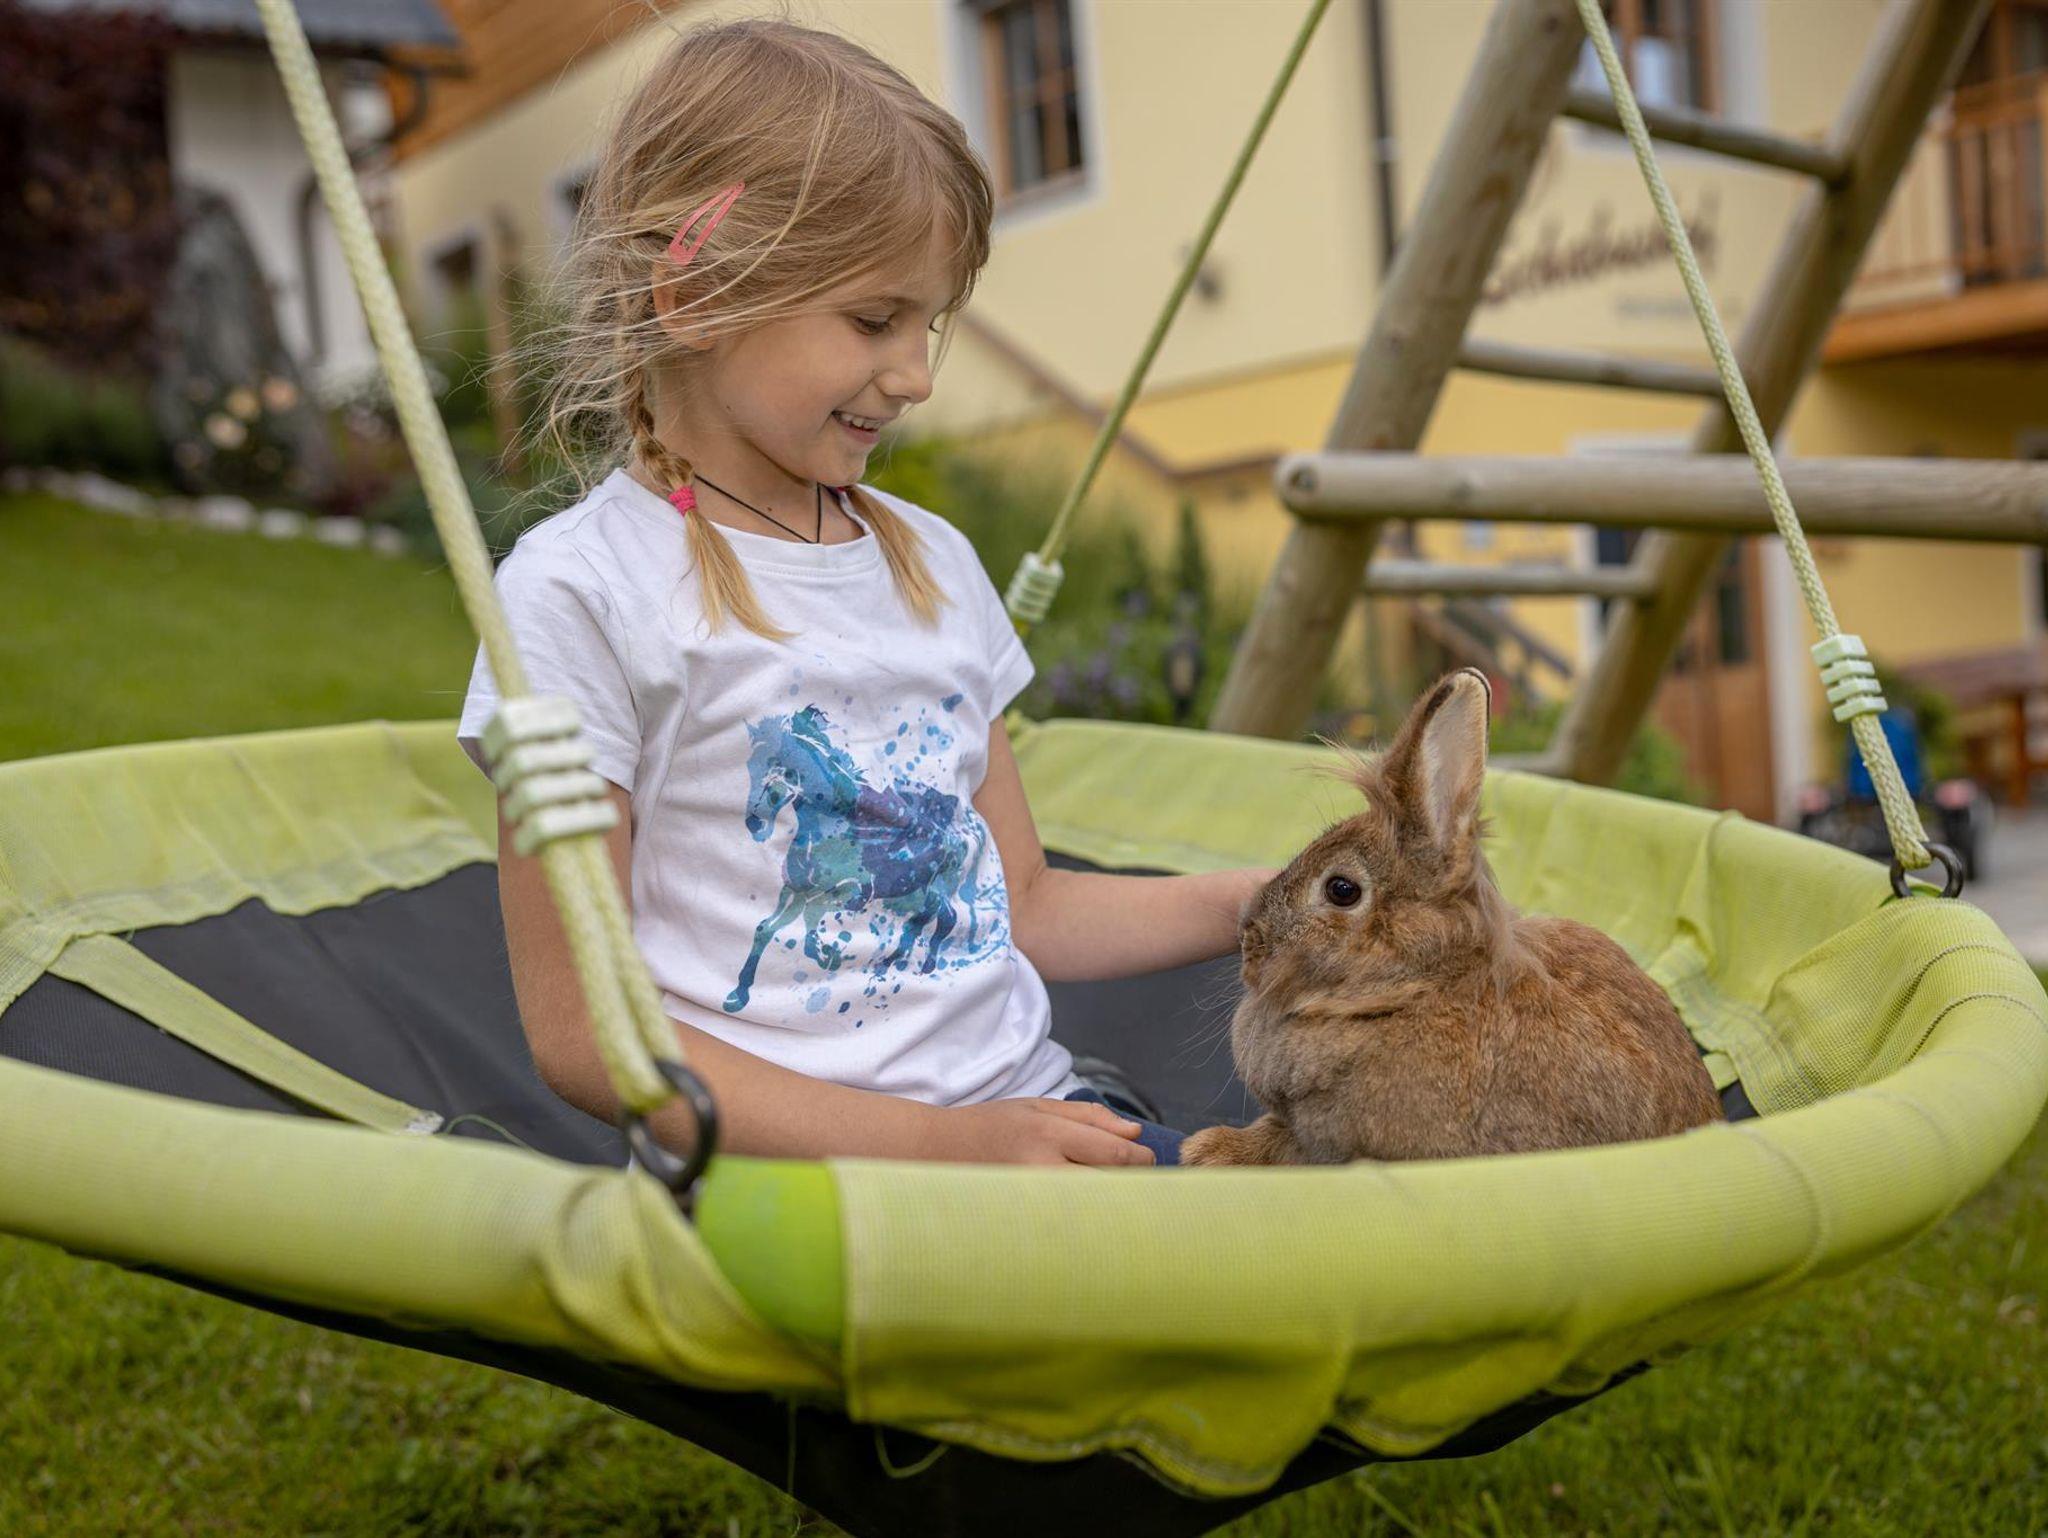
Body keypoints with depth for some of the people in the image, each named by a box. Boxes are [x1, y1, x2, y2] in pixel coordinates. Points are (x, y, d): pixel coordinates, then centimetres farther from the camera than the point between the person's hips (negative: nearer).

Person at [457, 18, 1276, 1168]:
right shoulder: (581, 590, -8)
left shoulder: (936, 560, 13)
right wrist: (936, 1142, -17)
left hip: (1026, 1110, 6)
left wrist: (1251, 905, 2)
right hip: (779, 1161, -6)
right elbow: (580, 1028, -10)